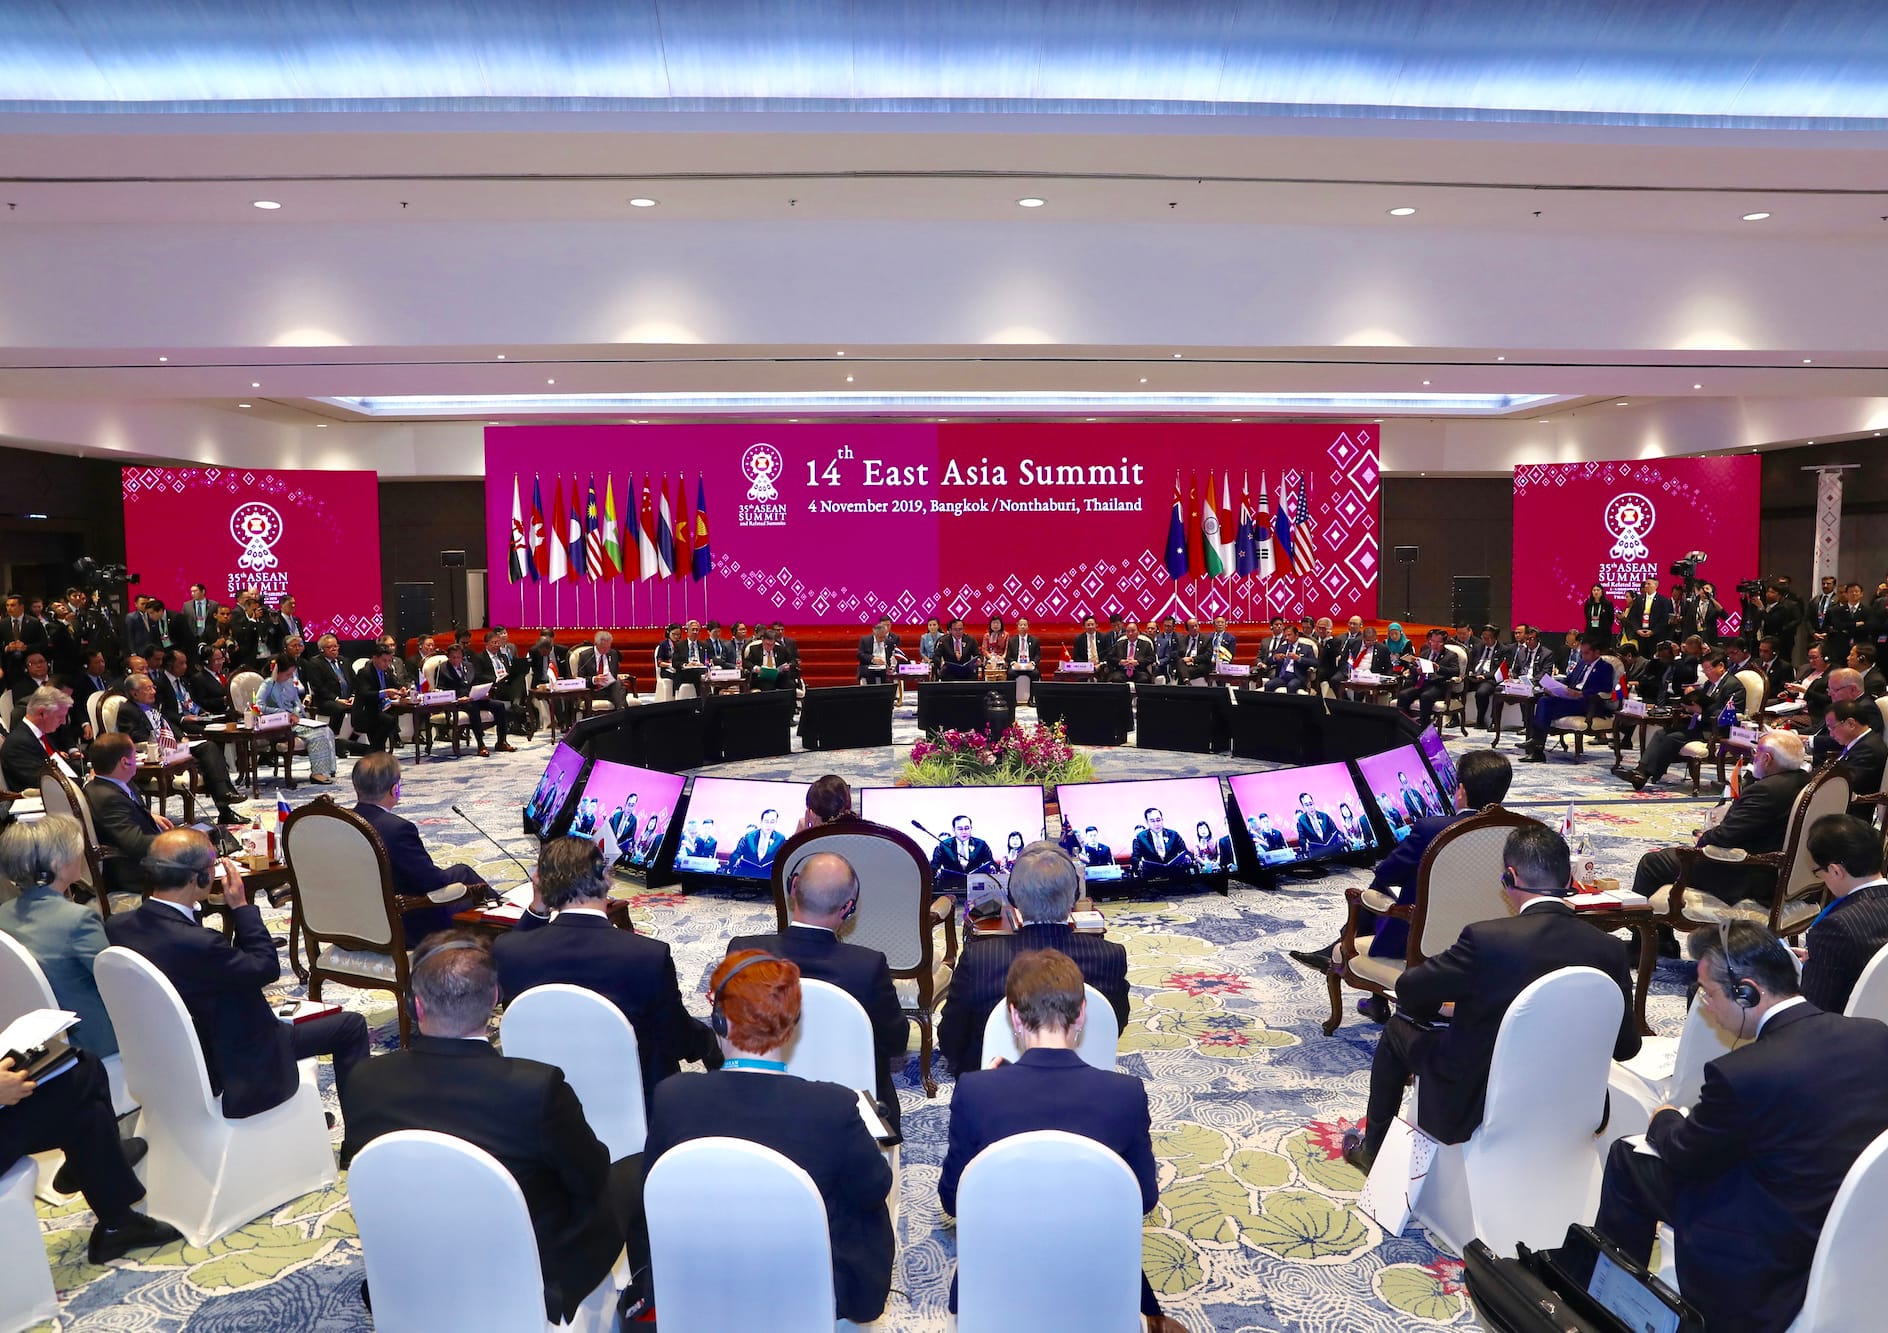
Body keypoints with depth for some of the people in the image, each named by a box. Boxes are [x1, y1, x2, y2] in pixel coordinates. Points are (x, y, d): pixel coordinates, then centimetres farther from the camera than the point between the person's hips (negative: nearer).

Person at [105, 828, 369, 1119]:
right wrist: (241, 905, -12)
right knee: (351, 1026, 3)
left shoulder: (116, 926, -12)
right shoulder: (197, 944, -36)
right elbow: (268, 966, -19)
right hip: (230, 1073, -9)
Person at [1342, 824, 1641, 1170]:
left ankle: (1372, 1150, 40)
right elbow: (1626, 1046, -2)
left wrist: (1442, 1006, 11)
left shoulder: (1486, 938, -26)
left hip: (1473, 1106, -5)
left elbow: (1409, 990, -13)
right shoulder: (1608, 950, -13)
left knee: (1398, 1030, 23)